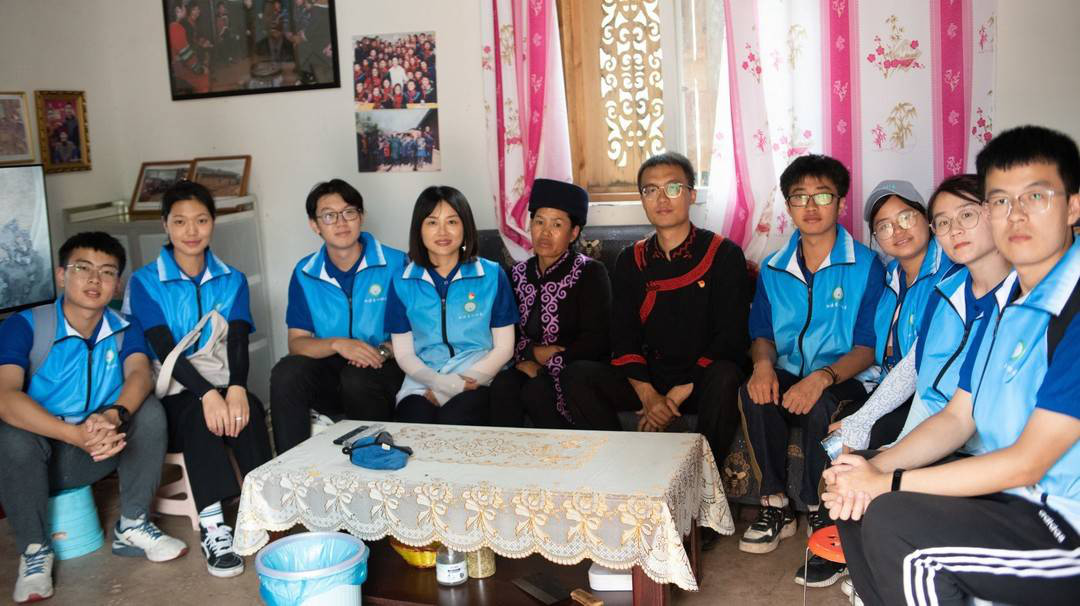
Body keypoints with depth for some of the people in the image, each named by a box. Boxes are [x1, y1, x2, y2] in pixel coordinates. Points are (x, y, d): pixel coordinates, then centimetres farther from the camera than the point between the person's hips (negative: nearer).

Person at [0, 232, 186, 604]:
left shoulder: (124, 329, -3)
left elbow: (140, 374, -22)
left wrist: (114, 416, -45)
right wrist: (77, 435, -43)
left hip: (100, 453, 3)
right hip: (36, 455, -2)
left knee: (149, 410, -21)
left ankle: (132, 527, -7)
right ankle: (34, 550, -11)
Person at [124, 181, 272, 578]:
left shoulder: (232, 281, 11)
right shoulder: (145, 282, 2)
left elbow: (237, 341, -4)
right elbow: (164, 349, -12)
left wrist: (237, 387, -27)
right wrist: (207, 393, -30)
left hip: (222, 386, 2)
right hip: (170, 394, -2)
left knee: (248, 409, -30)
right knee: (197, 412, -34)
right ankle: (212, 527, -38)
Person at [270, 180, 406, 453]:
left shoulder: (396, 264, -3)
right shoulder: (305, 273, 7)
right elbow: (297, 342, 2)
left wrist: (384, 351, -22)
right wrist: (336, 344, -17)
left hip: (384, 369, -3)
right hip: (329, 369, 3)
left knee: (357, 378, -35)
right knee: (286, 373, -26)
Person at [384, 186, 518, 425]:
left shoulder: (492, 275, 4)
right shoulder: (402, 283, 8)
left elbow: (504, 348, 4)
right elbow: (404, 354, 8)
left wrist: (460, 385, -10)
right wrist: (442, 383, -13)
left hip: (478, 380, -1)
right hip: (422, 384, 1)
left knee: (452, 425, -32)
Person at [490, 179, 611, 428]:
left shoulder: (590, 273, -3)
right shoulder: (519, 274, 12)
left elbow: (596, 341, -11)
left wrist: (546, 363, -13)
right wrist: (532, 353, -10)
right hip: (531, 366, 4)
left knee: (535, 391, -31)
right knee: (502, 384, -27)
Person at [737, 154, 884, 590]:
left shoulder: (865, 266, -4)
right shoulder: (773, 269, 10)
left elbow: (867, 348, -8)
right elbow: (762, 334, 13)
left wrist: (823, 377, -27)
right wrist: (763, 362, -13)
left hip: (844, 380, -4)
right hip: (789, 376, 4)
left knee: (819, 406, -37)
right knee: (754, 392, -30)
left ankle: (824, 522, -18)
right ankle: (775, 506, -14)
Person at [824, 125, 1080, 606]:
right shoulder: (1003, 302, 9)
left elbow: (1027, 463, -22)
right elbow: (957, 418, 9)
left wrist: (889, 483, -18)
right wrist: (878, 467, -9)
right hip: (1006, 494, 8)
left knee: (891, 522, -25)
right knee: (855, 489, 1)